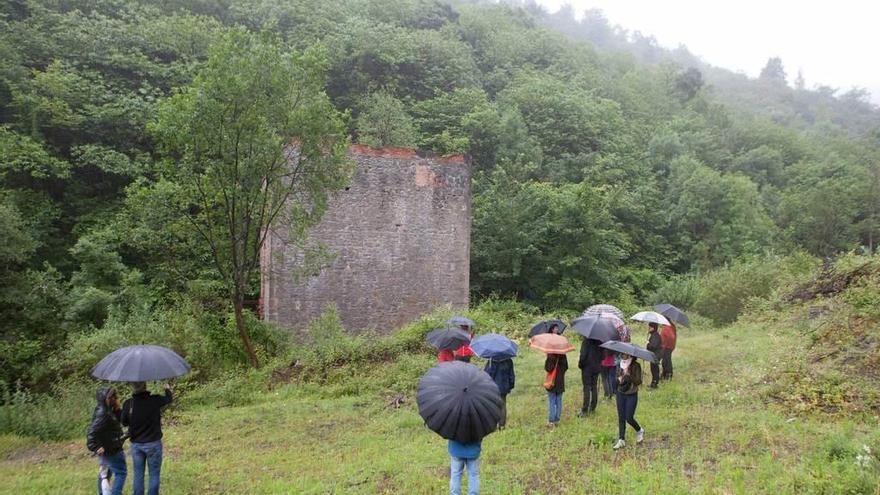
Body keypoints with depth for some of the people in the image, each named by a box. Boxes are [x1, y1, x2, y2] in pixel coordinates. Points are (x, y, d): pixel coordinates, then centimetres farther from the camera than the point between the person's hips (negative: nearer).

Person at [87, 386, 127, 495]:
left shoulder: (108, 410, 3)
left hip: (110, 449, 10)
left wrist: (117, 409, -6)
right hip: (110, 451, -10)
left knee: (105, 474, 22)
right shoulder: (102, 414, -26)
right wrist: (96, 447, -29)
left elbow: (118, 420, 9)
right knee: (121, 473, -3)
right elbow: (92, 432, -29)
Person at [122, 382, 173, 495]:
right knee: (154, 474, 7)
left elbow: (124, 422, 4)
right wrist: (168, 389, 27)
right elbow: (169, 399, 6)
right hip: (153, 444, -2)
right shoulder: (154, 400, -16)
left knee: (138, 475, 13)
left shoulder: (128, 404, -11)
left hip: (136, 444, 2)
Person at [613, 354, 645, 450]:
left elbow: (638, 381, -18)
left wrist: (628, 375, -30)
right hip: (621, 394, 5)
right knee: (621, 418, 8)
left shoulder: (636, 366, -13)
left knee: (629, 418, -2)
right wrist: (619, 379, -13)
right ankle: (621, 440, 17)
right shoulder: (621, 366, 3)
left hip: (632, 395, -5)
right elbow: (617, 378, 10)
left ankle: (639, 431, 28)